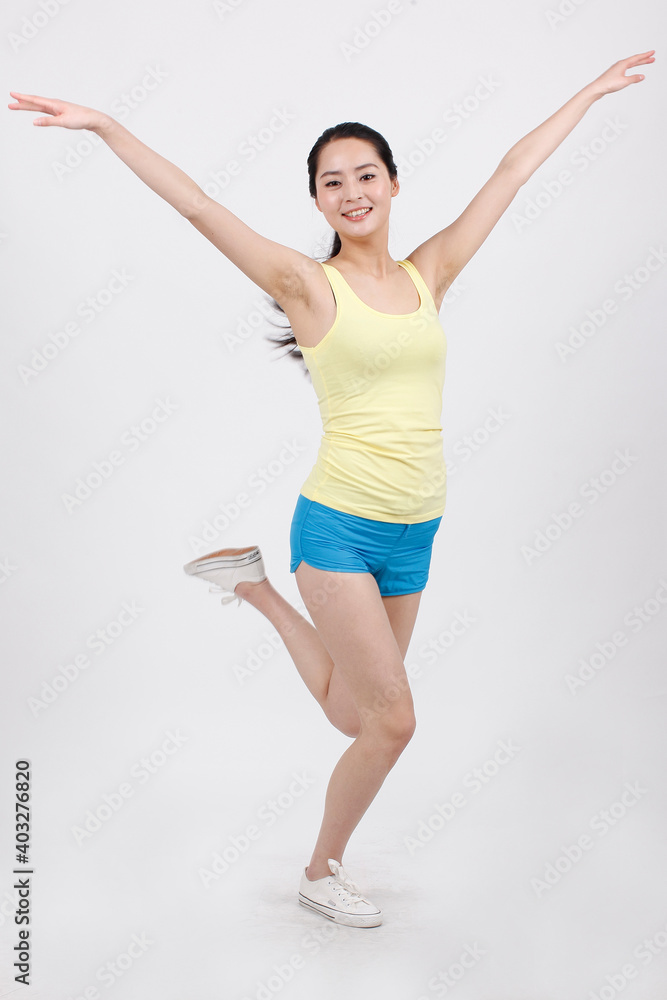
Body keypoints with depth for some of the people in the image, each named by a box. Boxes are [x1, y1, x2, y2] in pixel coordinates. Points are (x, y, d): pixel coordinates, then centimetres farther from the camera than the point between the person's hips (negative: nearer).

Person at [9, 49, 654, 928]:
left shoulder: (428, 275, 7)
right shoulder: (309, 284, -5)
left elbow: (511, 173, 14)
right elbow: (198, 207, -11)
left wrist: (593, 91, 23)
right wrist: (105, 125, -18)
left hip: (414, 533, 6)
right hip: (340, 526, -5)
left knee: (357, 715, 17)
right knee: (392, 719, -1)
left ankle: (260, 589, 36)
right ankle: (322, 874, 26)